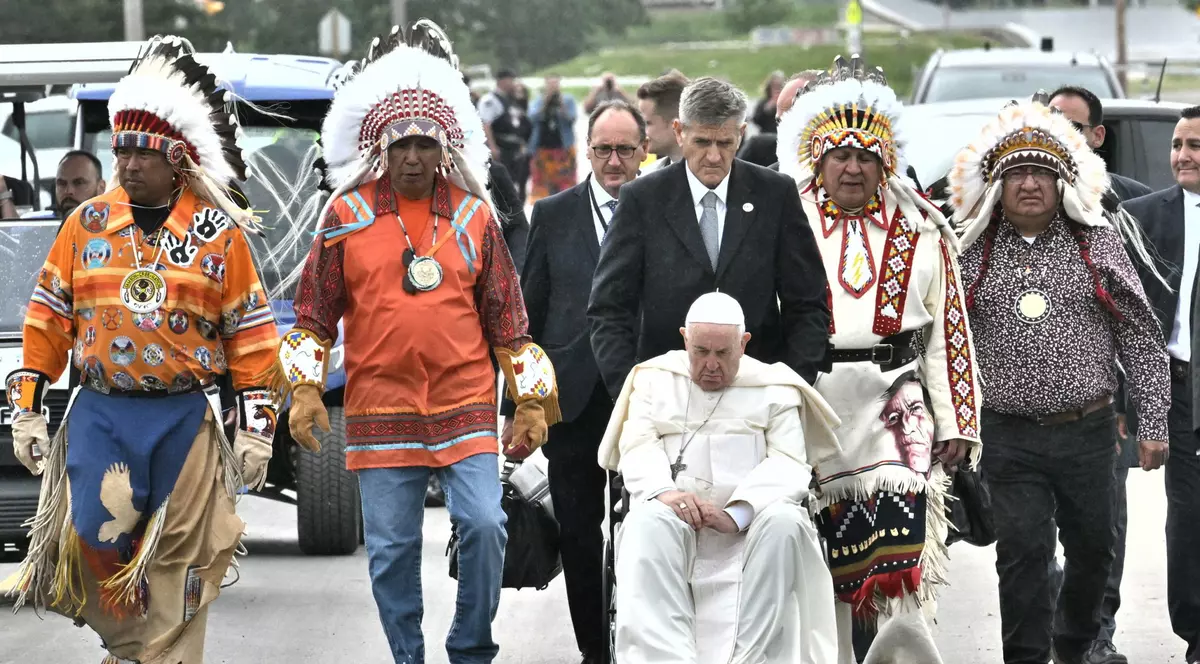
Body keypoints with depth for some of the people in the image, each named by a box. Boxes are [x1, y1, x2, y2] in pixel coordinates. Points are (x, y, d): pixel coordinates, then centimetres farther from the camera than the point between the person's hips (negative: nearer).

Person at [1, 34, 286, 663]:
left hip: (186, 419, -1)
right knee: (97, 536, -9)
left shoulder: (220, 233, 1)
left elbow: (251, 337, 3)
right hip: (100, 415, 1)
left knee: (178, 559, 2)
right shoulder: (88, 223, 5)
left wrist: (256, 425, -1)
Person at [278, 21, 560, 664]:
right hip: (380, 414, 0)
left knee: (484, 525, -12)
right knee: (391, 549, 3)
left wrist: (530, 403, 8)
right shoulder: (346, 215, 3)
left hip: (466, 408, 0)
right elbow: (314, 313, 8)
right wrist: (305, 389, -2)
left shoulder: (472, 216, 6)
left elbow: (507, 320, 10)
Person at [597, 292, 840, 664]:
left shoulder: (773, 388, 13)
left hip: (752, 525, 0)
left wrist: (737, 513, -21)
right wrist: (664, 492, -22)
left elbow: (789, 463, -2)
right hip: (675, 520, 0)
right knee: (648, 521, -34)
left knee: (784, 522, -34)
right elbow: (638, 447, 3)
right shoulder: (655, 379, 18)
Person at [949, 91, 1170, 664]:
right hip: (1009, 438, -1)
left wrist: (1153, 422, -1)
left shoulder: (1100, 241, 3)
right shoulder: (972, 253, 4)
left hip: (1088, 429, 1)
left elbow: (1139, 336, 3)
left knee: (1093, 546, 14)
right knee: (1023, 553, -4)